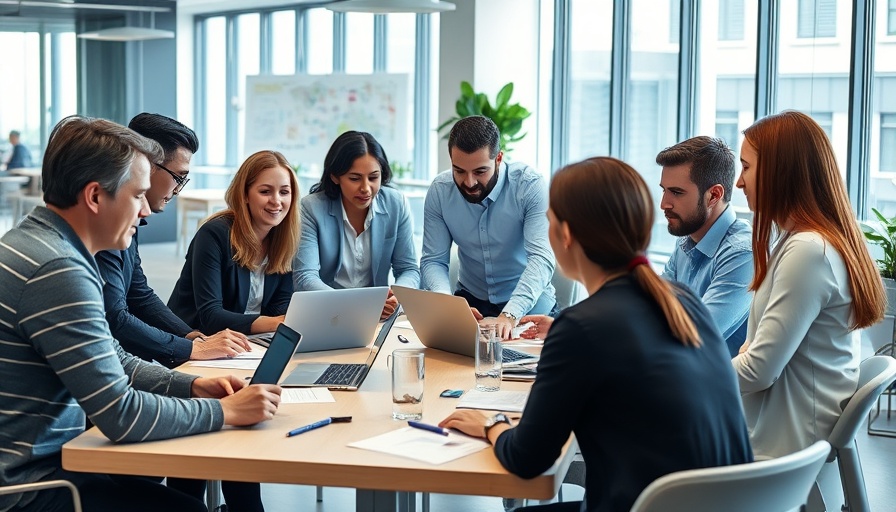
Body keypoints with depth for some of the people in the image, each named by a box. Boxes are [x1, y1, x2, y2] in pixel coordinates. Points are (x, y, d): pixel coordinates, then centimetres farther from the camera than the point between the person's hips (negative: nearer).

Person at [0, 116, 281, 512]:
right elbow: (122, 415, -25)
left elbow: (111, 361, 15)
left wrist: (191, 386, 3)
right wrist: (225, 411, -13)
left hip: (38, 457, 10)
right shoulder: (58, 270, -25)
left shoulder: (34, 241, 7)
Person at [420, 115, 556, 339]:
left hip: (529, 302, -3)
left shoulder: (529, 185, -18)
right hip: (471, 301, 3)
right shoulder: (439, 191, -8)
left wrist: (510, 315, -42)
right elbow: (433, 261, -7)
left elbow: (541, 258, -26)